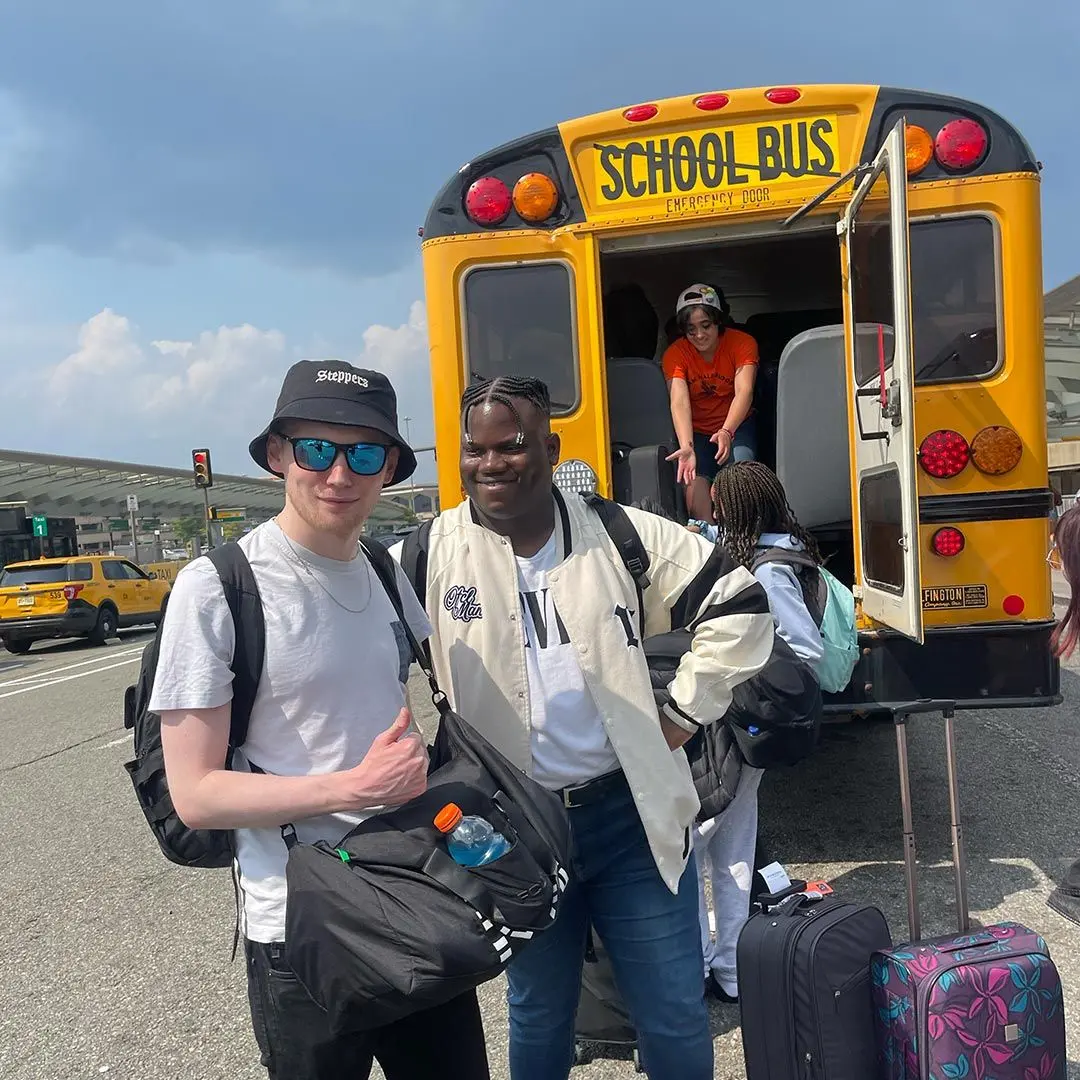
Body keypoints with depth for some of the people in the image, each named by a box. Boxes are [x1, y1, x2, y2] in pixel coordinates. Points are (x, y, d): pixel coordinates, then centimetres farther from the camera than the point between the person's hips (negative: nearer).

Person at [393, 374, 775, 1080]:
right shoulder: (429, 553, -8)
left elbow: (739, 604, -1)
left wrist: (684, 711, -2)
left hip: (631, 815, 1)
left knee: (678, 1021, 13)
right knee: (539, 1022, 20)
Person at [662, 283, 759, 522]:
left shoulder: (743, 343, -15)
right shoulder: (675, 354, -14)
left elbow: (744, 392, -29)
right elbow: (679, 402, -28)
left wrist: (727, 431, -48)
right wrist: (686, 447, -45)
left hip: (735, 425, 0)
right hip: (696, 431, 1)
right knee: (695, 479, -26)